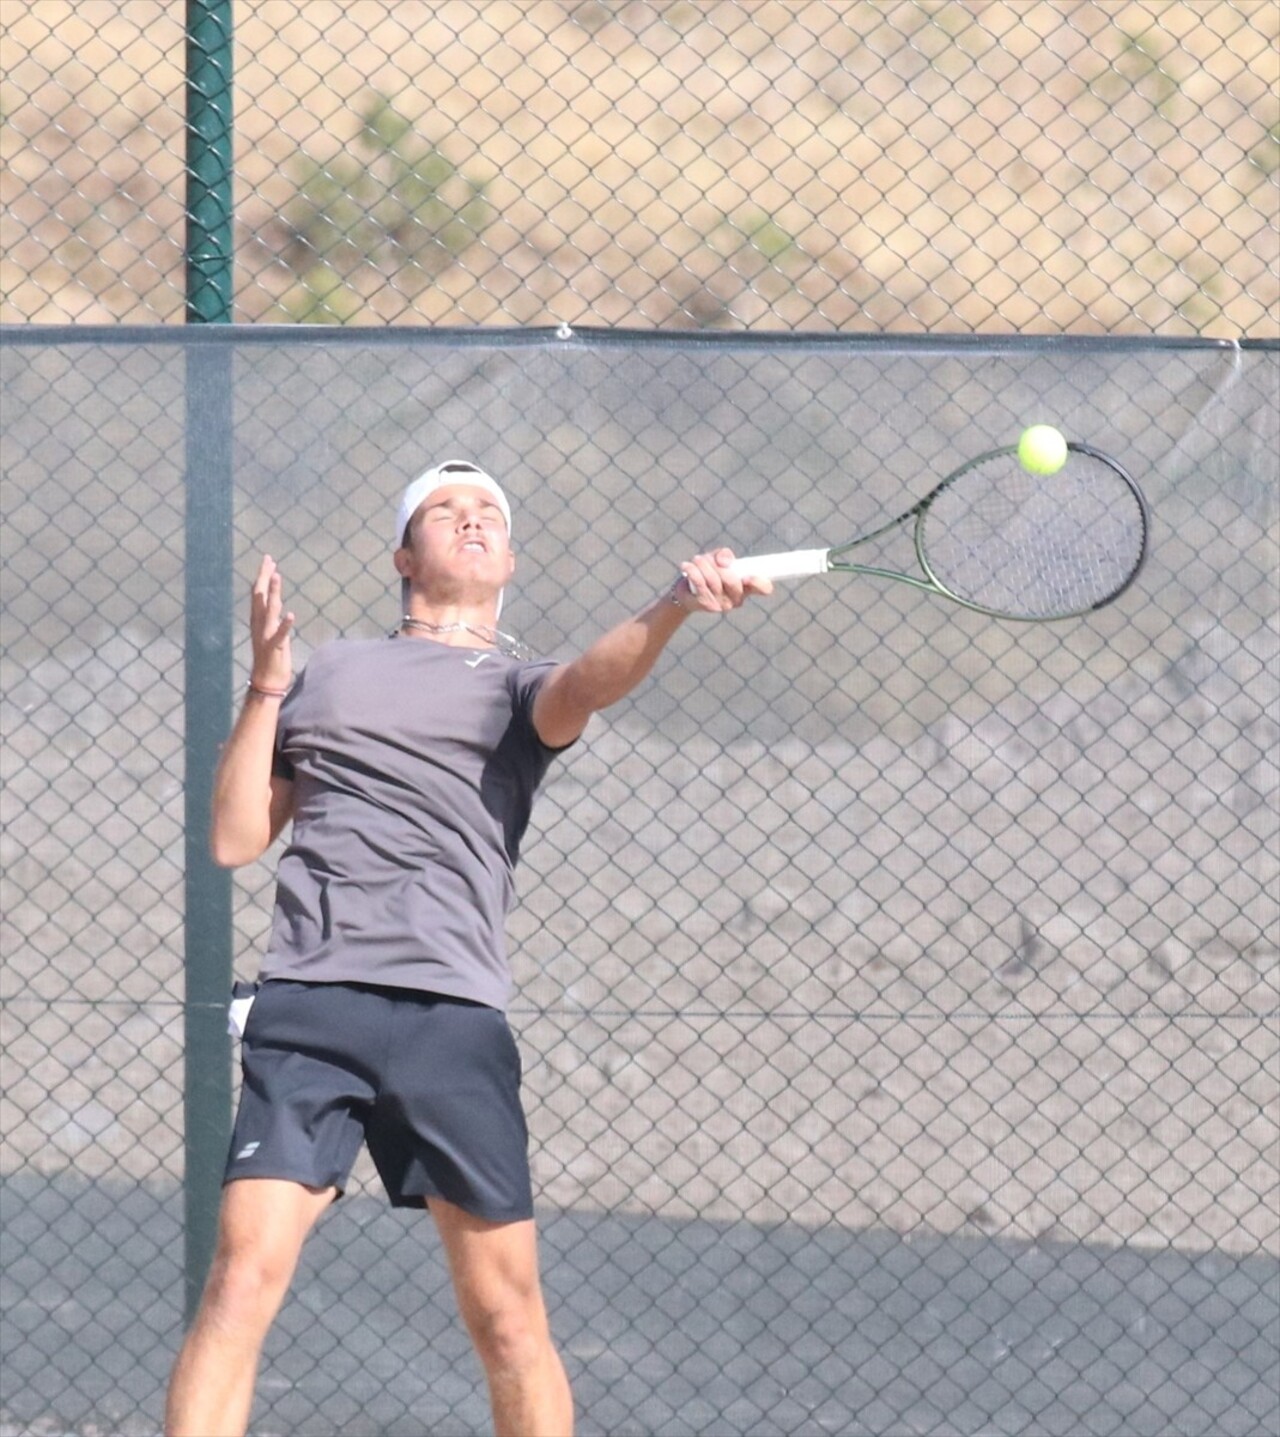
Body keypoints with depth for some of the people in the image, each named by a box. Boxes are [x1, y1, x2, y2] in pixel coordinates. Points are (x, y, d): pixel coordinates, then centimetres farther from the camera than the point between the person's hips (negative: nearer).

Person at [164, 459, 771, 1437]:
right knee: (243, 1278, -12)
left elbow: (591, 682, -9)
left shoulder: (518, 684, 16)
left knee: (506, 1312, -3)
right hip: (307, 1006, 0)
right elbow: (237, 838, 17)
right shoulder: (327, 671, 22)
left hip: (452, 1015, 0)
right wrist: (265, 684, 8)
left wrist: (675, 607, -29)